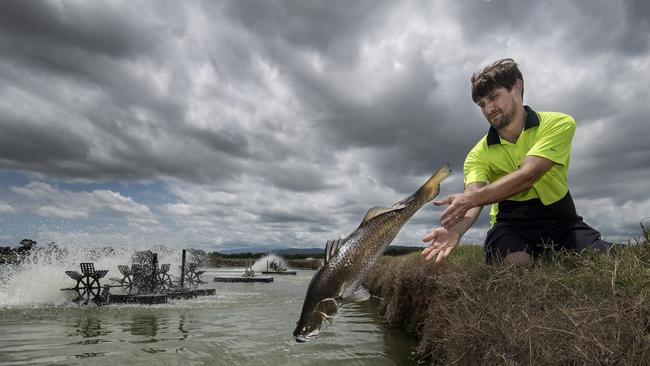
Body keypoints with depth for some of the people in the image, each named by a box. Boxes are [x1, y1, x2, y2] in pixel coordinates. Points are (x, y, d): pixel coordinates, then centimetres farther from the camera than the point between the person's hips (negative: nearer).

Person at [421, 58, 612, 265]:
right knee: (515, 263, -31)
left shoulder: (559, 124, -8)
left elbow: (526, 176, -24)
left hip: (559, 218, 1)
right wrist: (456, 229, -44)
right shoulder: (479, 155, -3)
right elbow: (471, 203, -20)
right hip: (511, 222, 0)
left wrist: (471, 197, -38)